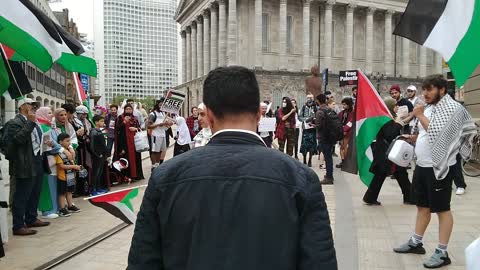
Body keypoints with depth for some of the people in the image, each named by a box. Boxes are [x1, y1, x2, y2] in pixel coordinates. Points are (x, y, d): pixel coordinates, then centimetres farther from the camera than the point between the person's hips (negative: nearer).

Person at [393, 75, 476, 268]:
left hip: (440, 167, -8)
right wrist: (414, 137, 8)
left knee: (442, 209, 0)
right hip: (422, 165, 8)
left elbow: (439, 134, -23)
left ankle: (442, 253, 8)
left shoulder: (452, 108, -13)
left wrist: (420, 115, -16)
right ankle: (416, 242, 28)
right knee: (422, 206, 16)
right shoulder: (428, 108, 12)